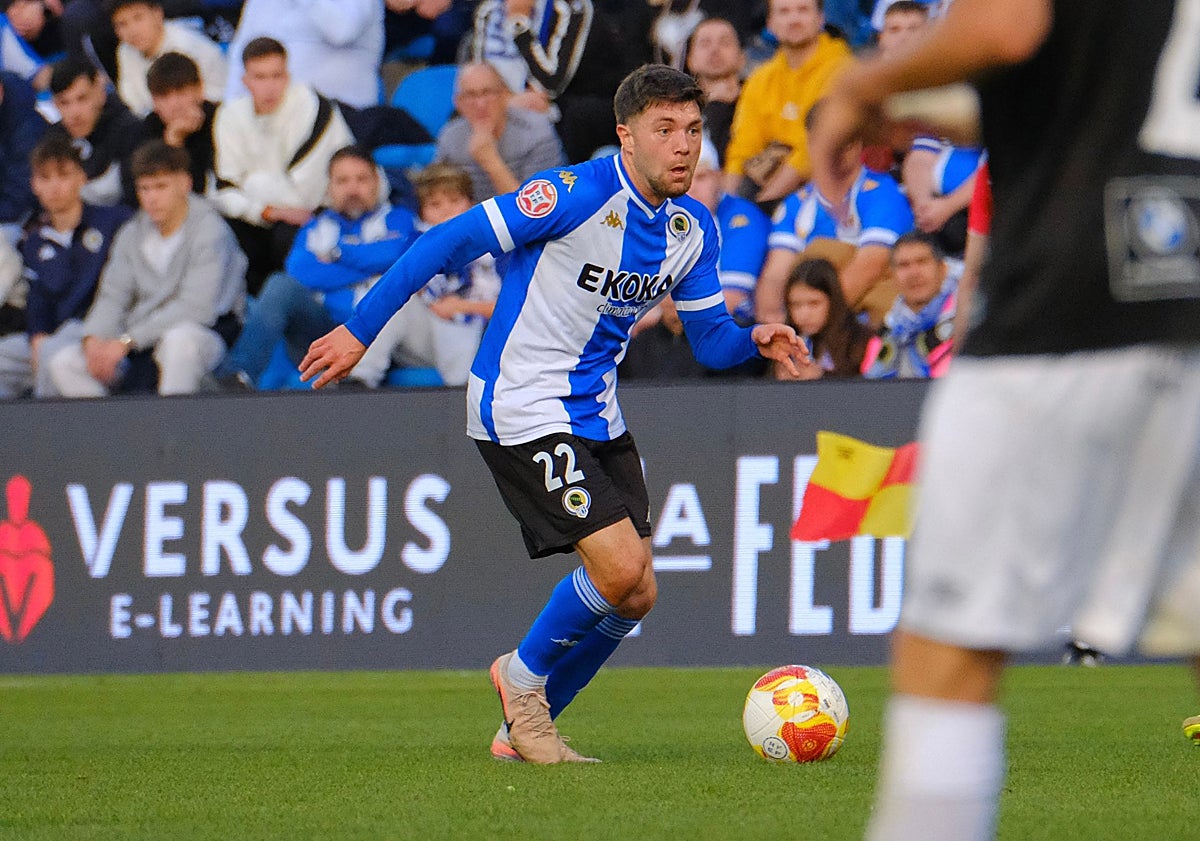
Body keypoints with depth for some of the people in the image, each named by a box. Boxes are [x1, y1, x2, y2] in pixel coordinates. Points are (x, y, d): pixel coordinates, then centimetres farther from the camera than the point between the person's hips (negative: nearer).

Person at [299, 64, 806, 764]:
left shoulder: (693, 228, 4)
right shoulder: (578, 194, -19)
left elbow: (709, 338, 11)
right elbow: (449, 242, -17)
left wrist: (755, 339, -14)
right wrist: (360, 332, -17)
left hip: (598, 413, 8)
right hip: (522, 411, -8)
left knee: (635, 597, 4)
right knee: (621, 567, -18)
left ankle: (524, 730, 22)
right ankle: (525, 675, 9)